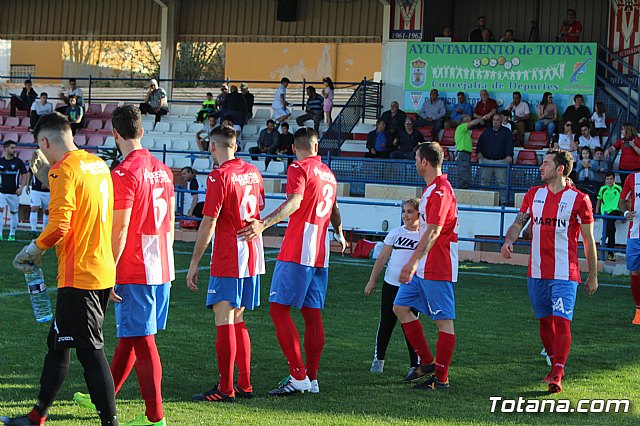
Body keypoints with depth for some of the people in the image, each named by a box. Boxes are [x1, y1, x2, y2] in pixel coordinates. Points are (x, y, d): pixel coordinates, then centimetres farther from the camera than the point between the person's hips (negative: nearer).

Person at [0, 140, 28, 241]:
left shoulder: (18, 162, 0)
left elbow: (25, 175, 3)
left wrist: (21, 187, -8)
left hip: (14, 192, 0)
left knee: (14, 213, 6)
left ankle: (12, 234, 17)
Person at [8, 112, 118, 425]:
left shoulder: (64, 171, -14)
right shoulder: (98, 165, 12)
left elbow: (59, 226, -22)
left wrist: (32, 251, -6)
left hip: (79, 276, -9)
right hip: (103, 271, 9)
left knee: (90, 351, -4)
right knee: (58, 343, 18)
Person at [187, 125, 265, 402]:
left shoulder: (219, 177, -13)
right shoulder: (252, 172, 10)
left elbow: (208, 223, -16)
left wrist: (194, 263, -12)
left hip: (227, 260, -8)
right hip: (252, 257, 8)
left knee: (224, 322, -5)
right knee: (237, 321, 15)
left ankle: (225, 389, -6)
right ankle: (244, 384, 17)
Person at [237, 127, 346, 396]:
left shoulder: (299, 169, -5)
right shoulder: (328, 174, 18)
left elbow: (294, 202, -23)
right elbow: (334, 211, 34)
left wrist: (263, 224, -35)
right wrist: (339, 235, 52)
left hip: (297, 253, -8)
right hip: (320, 254, 8)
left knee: (279, 308, -8)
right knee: (312, 314, 10)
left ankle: (298, 376, -15)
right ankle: (311, 378, 12)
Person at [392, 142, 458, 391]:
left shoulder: (440, 191, -17)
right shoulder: (431, 189, 16)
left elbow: (433, 232, -24)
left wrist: (413, 263, -28)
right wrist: (414, 264, 26)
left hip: (437, 269, -11)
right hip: (422, 268, 11)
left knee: (444, 321, -4)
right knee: (401, 307, 11)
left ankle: (441, 378, 0)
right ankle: (427, 363, 17)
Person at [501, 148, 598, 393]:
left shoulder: (578, 199, -4)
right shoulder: (534, 194, 10)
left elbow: (588, 240, 0)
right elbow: (519, 223, 9)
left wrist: (593, 276, 2)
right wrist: (508, 241, -14)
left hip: (565, 274, -5)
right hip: (537, 272, 5)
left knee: (561, 321, -14)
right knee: (545, 322, 12)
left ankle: (557, 376, -15)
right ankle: (555, 366, 28)